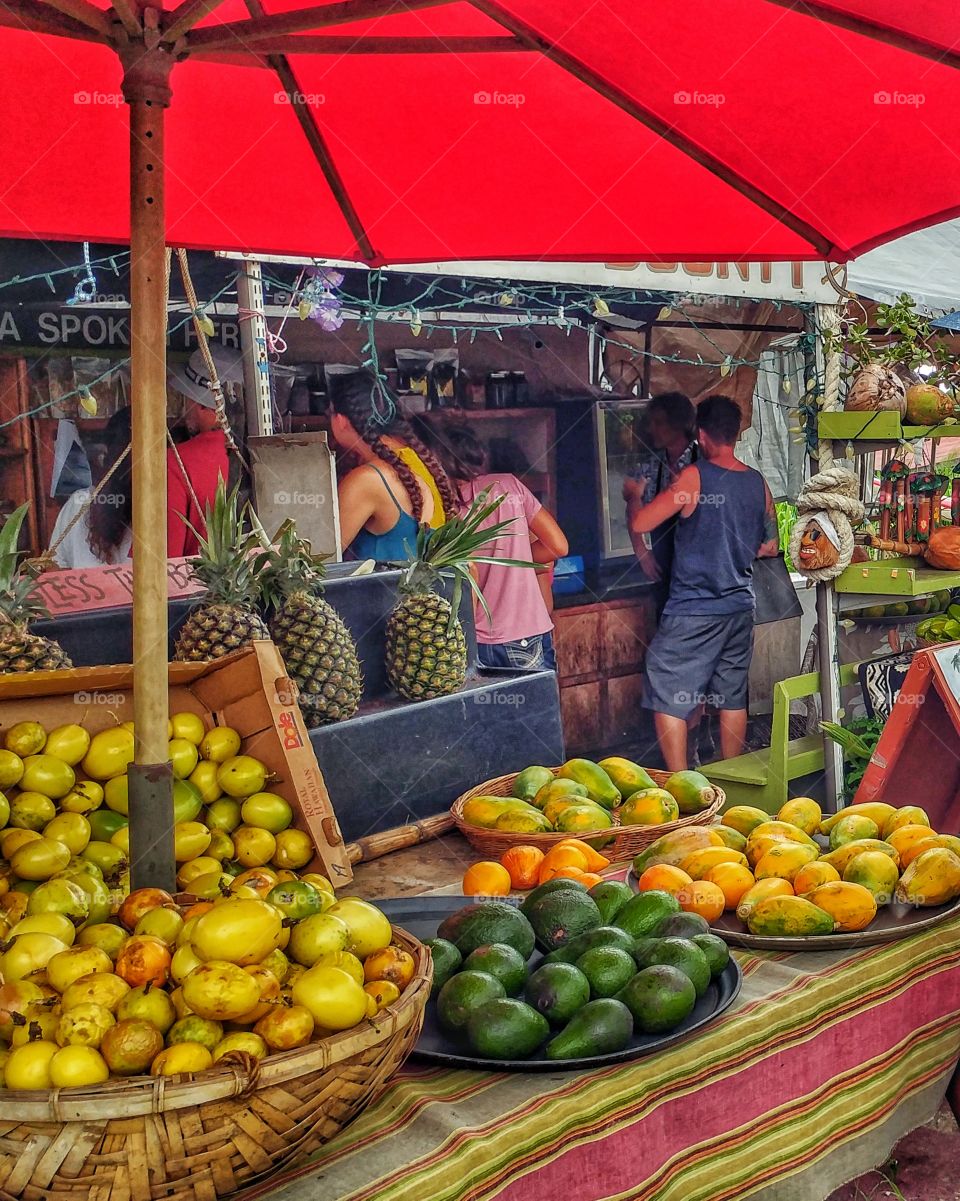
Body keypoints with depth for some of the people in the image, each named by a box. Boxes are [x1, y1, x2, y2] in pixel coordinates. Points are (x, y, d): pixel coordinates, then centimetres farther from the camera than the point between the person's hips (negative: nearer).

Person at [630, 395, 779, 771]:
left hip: (692, 610, -6)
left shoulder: (695, 476, -14)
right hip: (739, 607, 7)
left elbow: (640, 524, -13)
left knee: (668, 698, 2)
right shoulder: (758, 483, 4)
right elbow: (771, 546, 14)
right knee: (732, 696, 16)